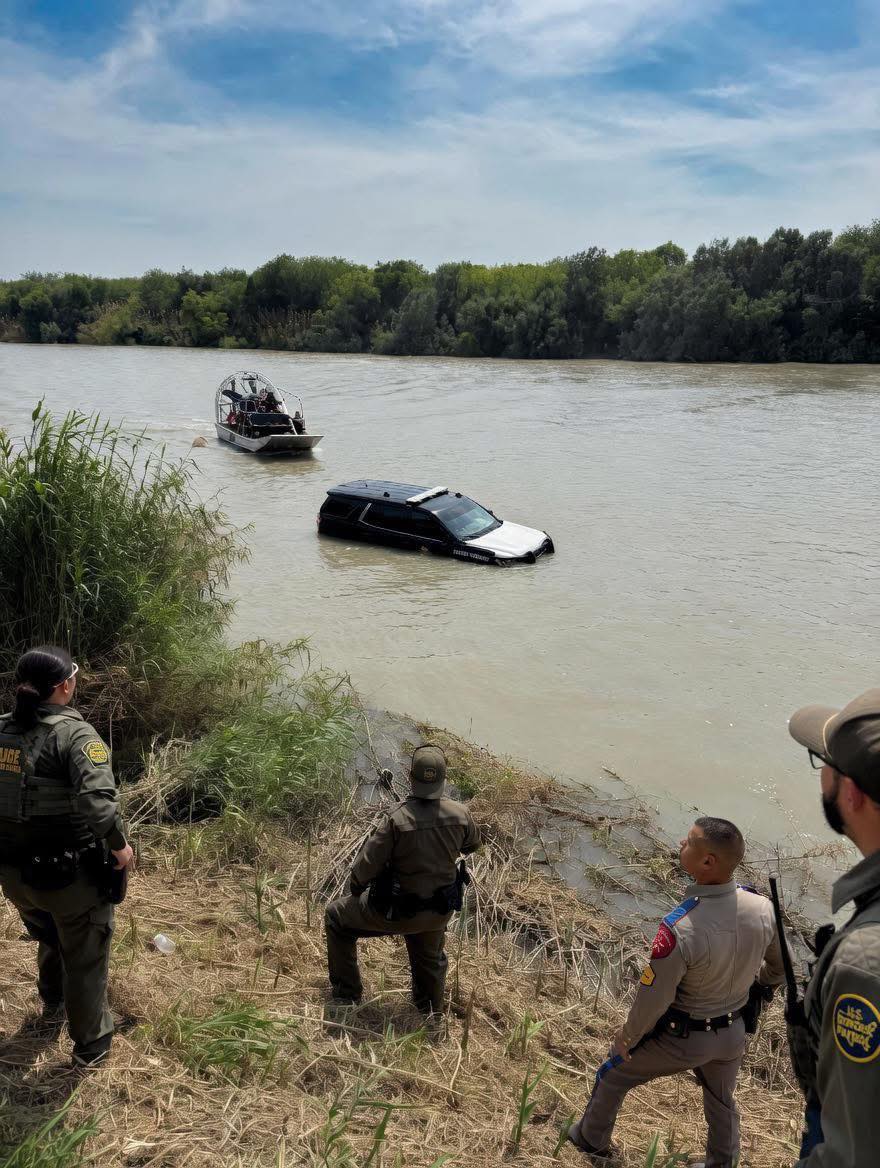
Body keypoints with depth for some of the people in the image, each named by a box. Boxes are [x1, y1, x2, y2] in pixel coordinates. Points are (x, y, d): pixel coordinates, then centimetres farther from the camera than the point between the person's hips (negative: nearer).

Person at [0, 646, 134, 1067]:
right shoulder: (74, 733, -23)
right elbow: (97, 804, -34)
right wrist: (120, 846, -18)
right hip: (70, 875, -6)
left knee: (49, 938, 34)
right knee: (84, 957, 18)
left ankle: (52, 1003, 60)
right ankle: (91, 1044, 36)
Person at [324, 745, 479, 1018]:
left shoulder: (397, 819, -28)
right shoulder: (461, 814, -15)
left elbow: (365, 867, -21)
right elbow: (472, 845, 7)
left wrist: (355, 889, 1)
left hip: (396, 913, -4)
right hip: (439, 913, 4)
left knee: (336, 916, 21)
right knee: (430, 958, 34)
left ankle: (346, 993, 30)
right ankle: (432, 1015, 52)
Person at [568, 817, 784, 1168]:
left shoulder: (679, 929, -38)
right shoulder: (763, 909, -21)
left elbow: (652, 1000, -25)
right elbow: (777, 970, -1)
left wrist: (626, 1040, -5)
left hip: (681, 1038, -3)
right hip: (734, 1032, 4)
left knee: (613, 1074, 23)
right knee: (721, 1102, 31)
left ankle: (592, 1139, 46)